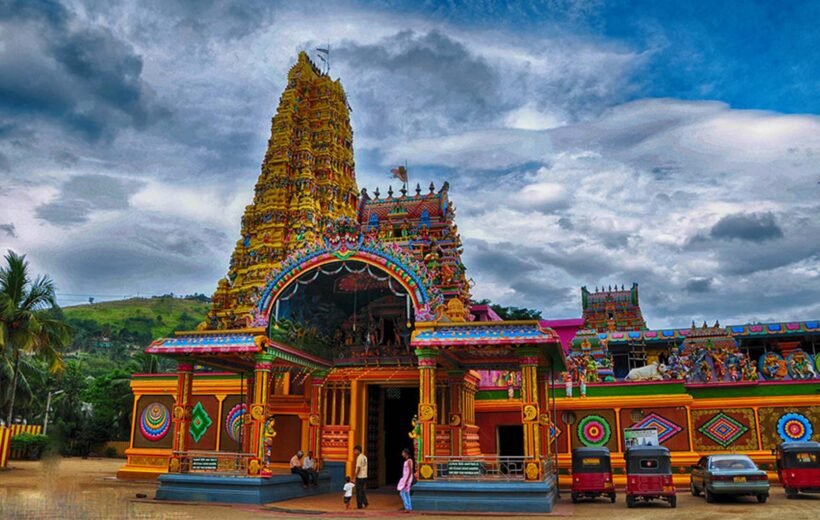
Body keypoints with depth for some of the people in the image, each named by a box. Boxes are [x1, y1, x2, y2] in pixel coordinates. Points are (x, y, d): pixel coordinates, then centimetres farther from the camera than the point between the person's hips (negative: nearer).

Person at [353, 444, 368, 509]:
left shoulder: (359, 458, -15)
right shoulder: (365, 457, 11)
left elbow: (358, 469, -19)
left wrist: (354, 478, -16)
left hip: (360, 477, -8)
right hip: (365, 476, 8)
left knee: (359, 491, 1)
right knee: (362, 490, 18)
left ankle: (360, 505, 5)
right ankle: (365, 502, 13)